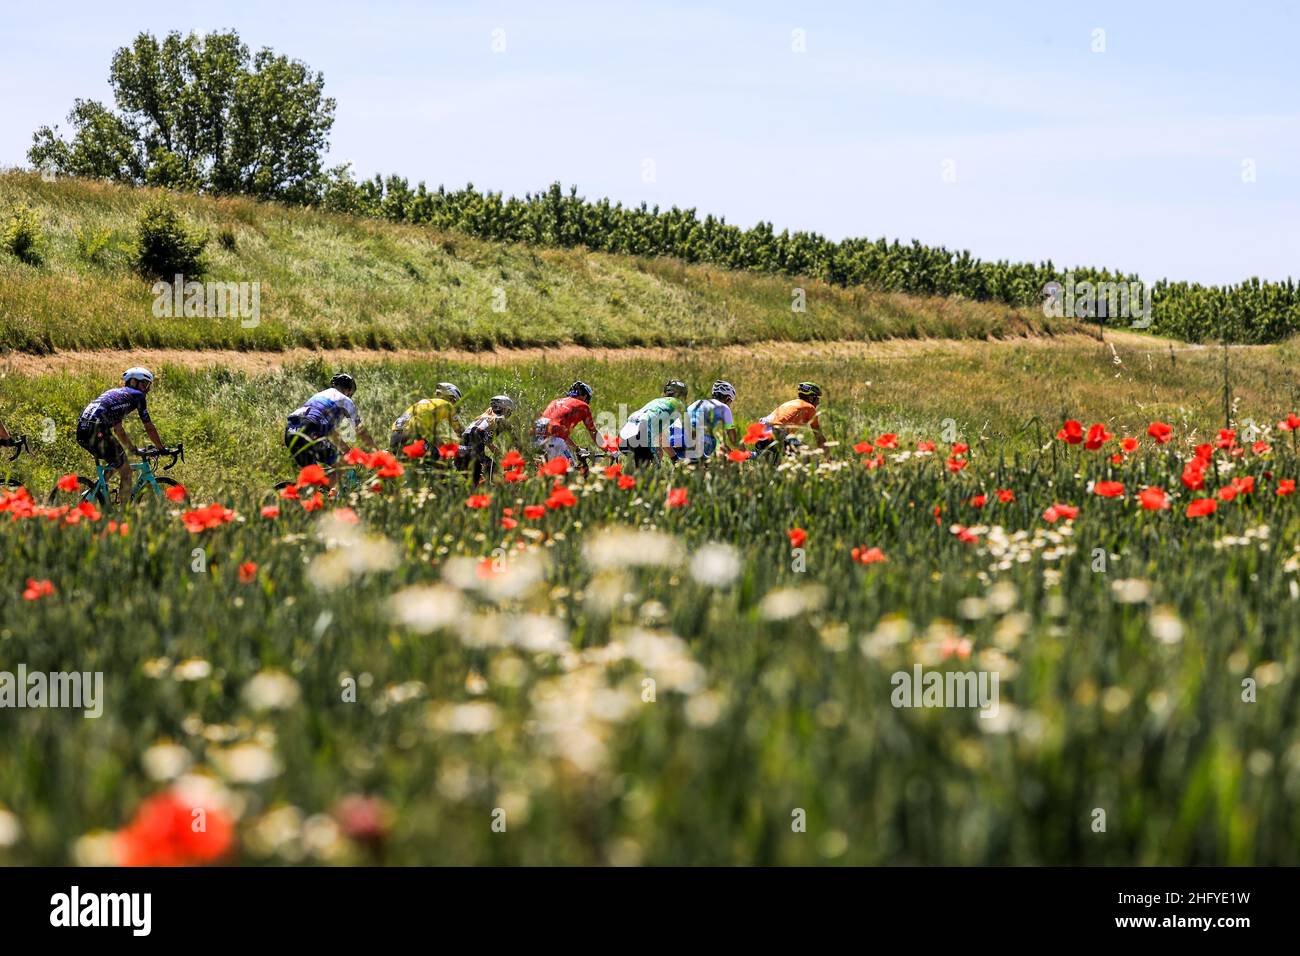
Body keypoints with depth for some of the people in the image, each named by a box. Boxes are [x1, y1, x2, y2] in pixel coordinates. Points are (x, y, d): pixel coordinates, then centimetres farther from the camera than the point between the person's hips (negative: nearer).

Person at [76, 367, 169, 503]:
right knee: (125, 470, 3)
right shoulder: (137, 395, 10)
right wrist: (162, 449, 16)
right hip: (97, 430, -8)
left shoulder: (113, 393, 32)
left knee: (115, 462, 29)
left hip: (82, 431, 8)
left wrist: (133, 449, 37)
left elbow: (117, 429, 35)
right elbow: (149, 427, 9)